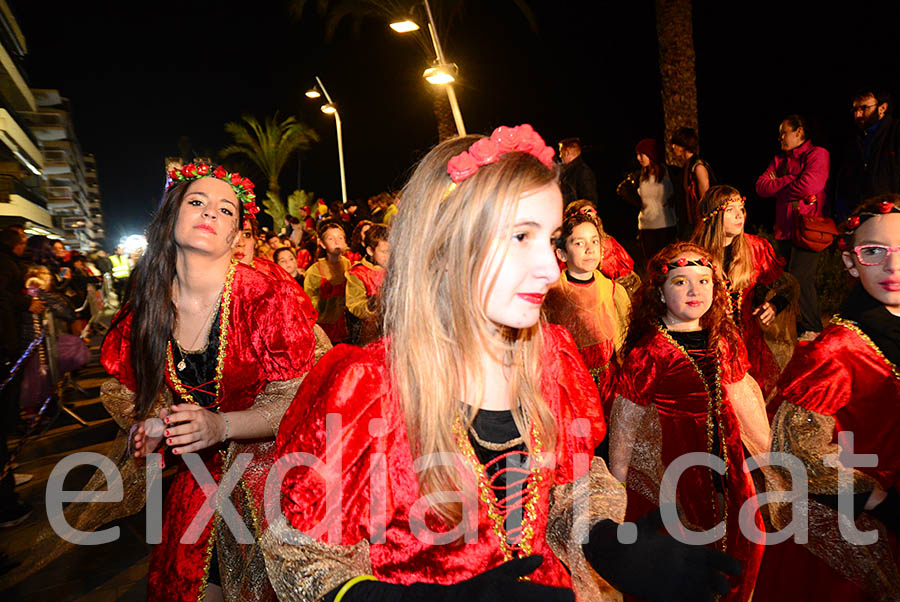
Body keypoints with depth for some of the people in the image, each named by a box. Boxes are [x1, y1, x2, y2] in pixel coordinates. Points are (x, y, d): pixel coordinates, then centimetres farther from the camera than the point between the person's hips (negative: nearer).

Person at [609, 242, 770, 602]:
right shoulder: (648, 352, -17)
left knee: (744, 545, 19)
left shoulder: (725, 340, 3)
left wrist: (764, 446, 25)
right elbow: (625, 423, -13)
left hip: (724, 464, 7)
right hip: (669, 468, -6)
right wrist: (617, 488, -9)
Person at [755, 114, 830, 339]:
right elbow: (761, 186, 4)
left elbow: (810, 185, -19)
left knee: (799, 278, -11)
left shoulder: (817, 154, -3)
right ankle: (794, 324, 19)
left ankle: (811, 329, 2)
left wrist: (779, 184, -4)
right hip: (785, 229, 7)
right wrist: (790, 182, -9)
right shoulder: (779, 159, 17)